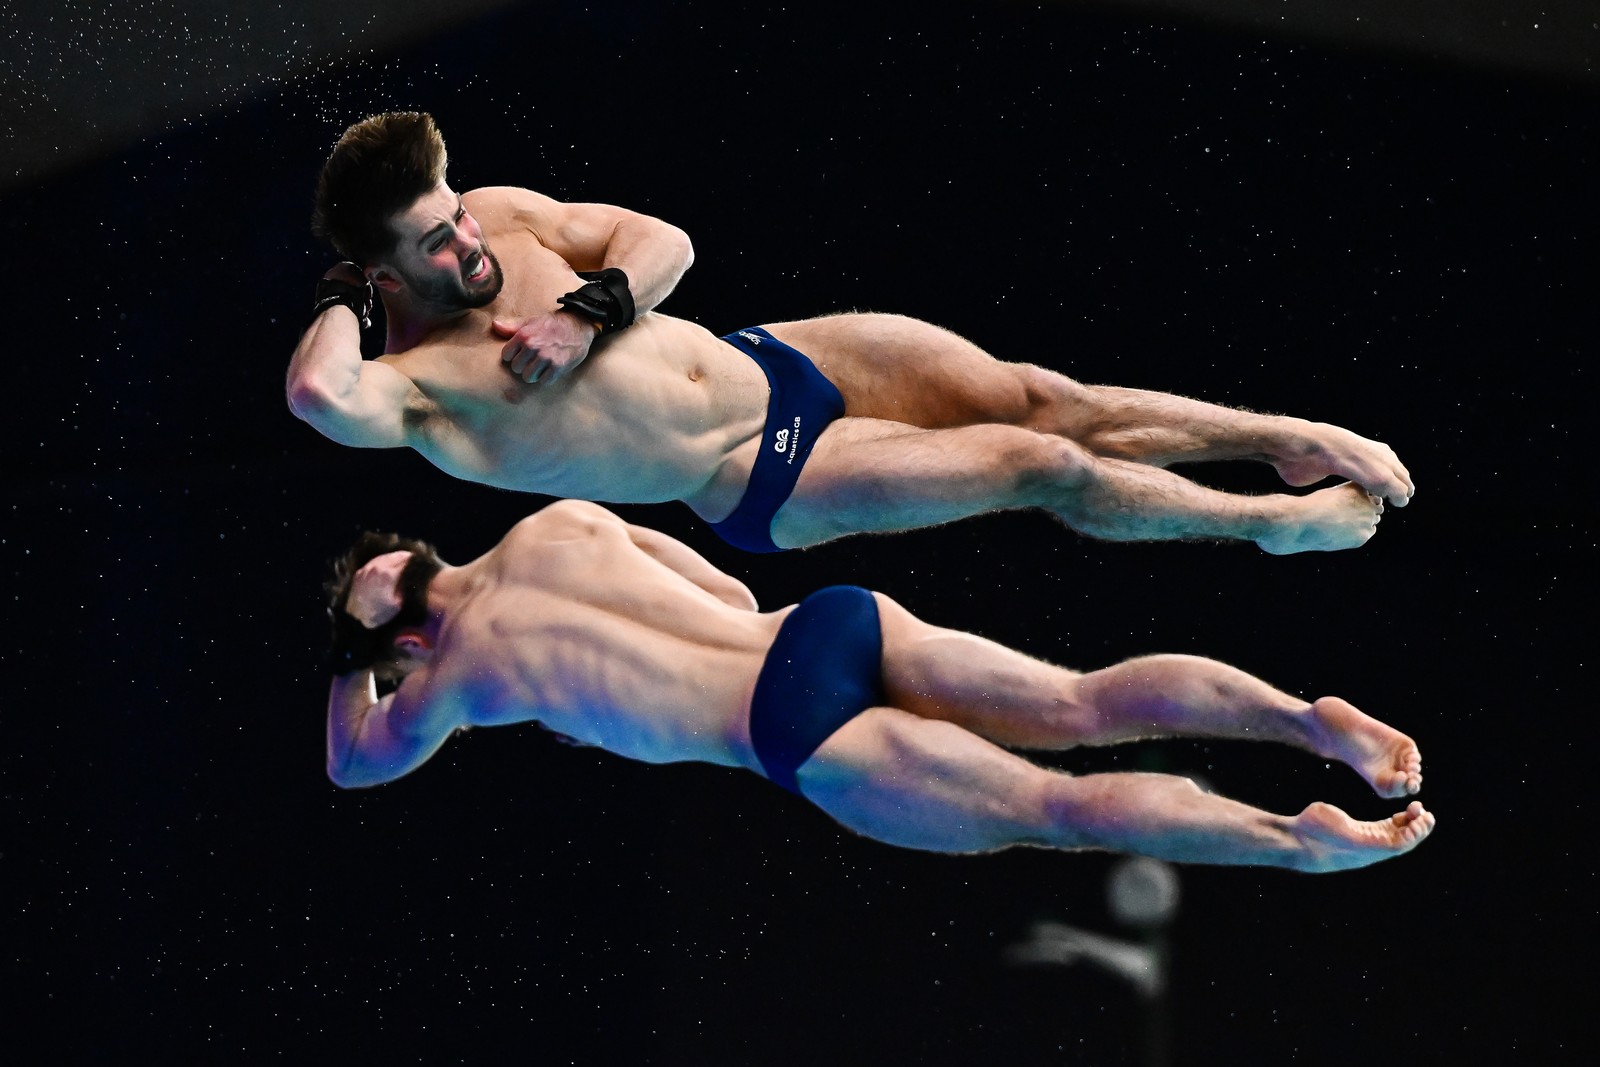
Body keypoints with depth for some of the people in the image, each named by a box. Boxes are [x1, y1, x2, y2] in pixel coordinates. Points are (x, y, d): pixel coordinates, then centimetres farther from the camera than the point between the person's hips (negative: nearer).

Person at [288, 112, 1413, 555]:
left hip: (765, 356, 6)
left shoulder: (502, 217, 1)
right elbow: (320, 395, -40)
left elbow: (662, 241, 4)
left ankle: (1285, 439, 7)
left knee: (1036, 396, -5)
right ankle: (1278, 520, 7)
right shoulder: (412, 382, -18)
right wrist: (340, 299, -21)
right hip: (760, 487, -6)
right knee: (1037, 465, -10)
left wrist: (588, 315, -14)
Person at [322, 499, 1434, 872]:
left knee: (1055, 807, -12)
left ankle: (1304, 840, -24)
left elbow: (357, 763, 26)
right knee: (1089, 706, -1)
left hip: (795, 730, -6)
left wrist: (352, 665, 41)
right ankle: (1315, 720, -18)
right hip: (827, 618, 6)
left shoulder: (460, 670, 8)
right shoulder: (563, 519, 23)